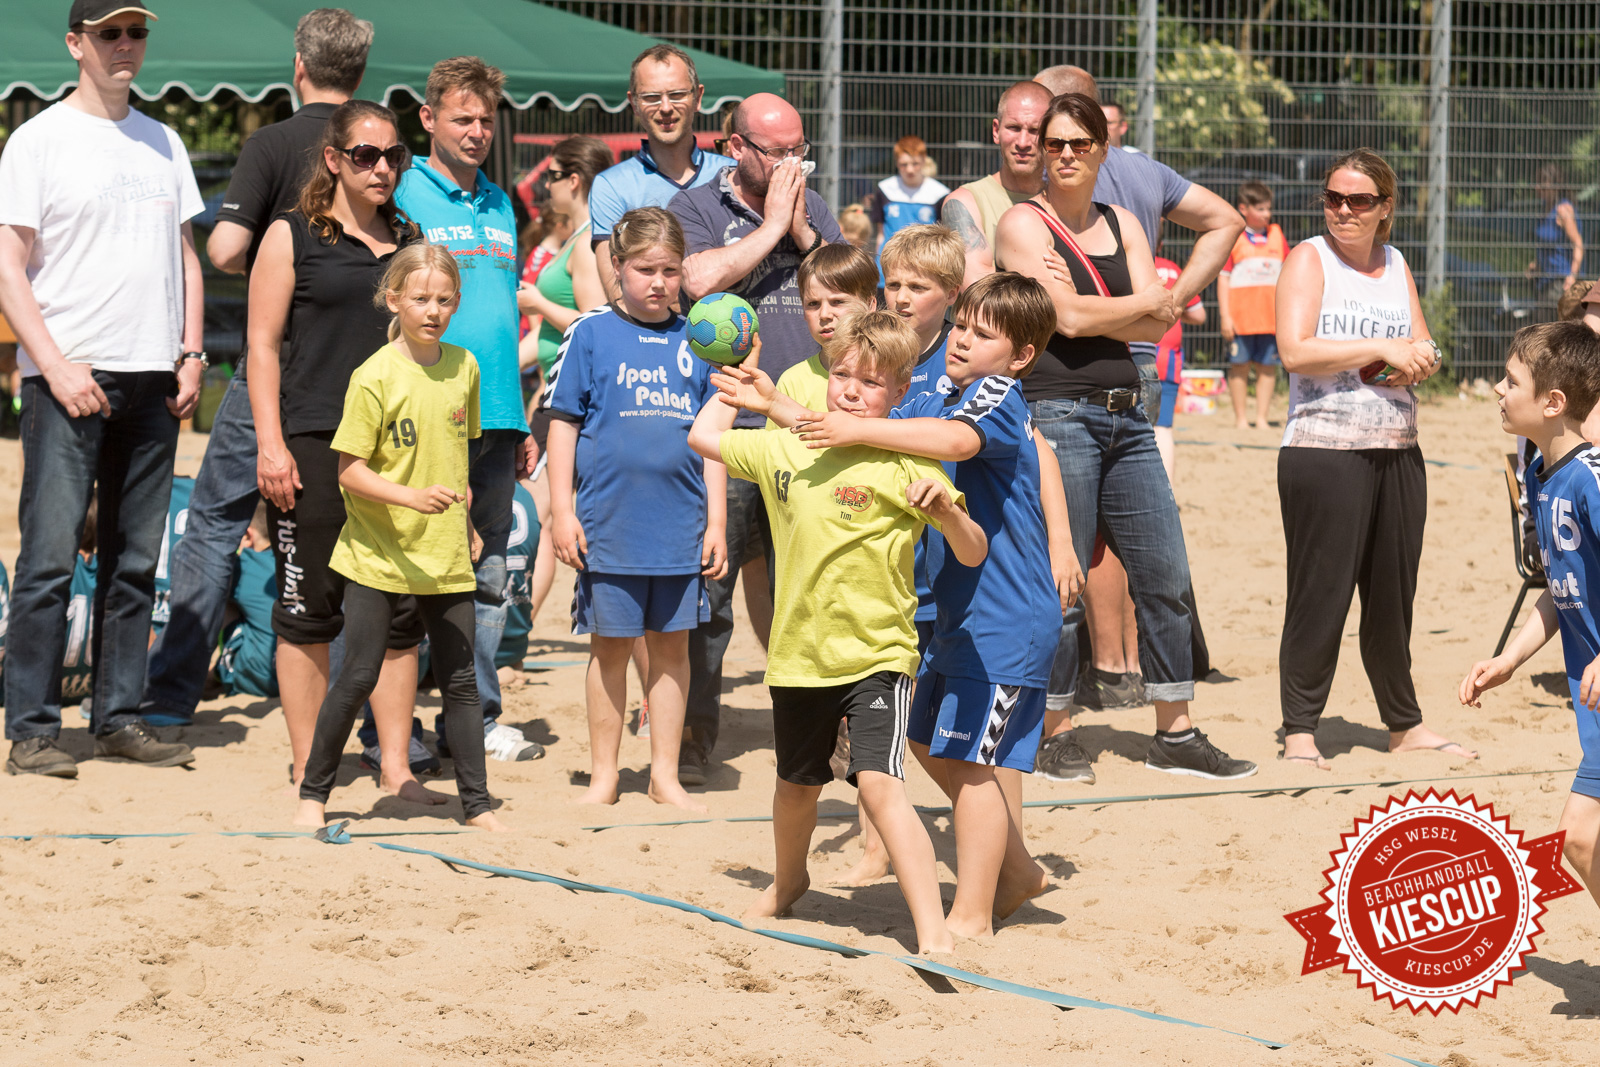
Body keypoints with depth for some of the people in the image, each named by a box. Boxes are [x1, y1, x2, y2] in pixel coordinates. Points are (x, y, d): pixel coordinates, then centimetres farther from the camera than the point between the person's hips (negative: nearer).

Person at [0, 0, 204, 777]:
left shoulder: (162, 144, 16)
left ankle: (119, 719, 14)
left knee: (136, 560, 7)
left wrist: (191, 353, 7)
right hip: (67, 376, -5)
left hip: (152, 378, 6)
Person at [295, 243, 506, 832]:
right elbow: (350, 471, -13)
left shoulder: (463, 368, 4)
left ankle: (477, 802, 12)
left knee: (460, 679, 5)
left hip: (446, 555, 4)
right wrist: (411, 497, -26)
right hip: (379, 554, -4)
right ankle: (313, 793, 13)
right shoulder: (375, 377, -12)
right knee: (358, 676, -1)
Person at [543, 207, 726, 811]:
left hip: (682, 527, 2)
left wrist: (716, 521, 6)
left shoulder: (695, 341, 6)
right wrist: (562, 511, -6)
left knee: (672, 645, 8)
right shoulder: (591, 335, -1)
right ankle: (604, 775, 16)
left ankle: (665, 774, 17)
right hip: (609, 526, -2)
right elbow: (563, 424, 0)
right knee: (611, 647, 6)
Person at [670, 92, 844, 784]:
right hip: (725, 426, -3)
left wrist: (801, 230, -3)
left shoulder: (812, 209, 17)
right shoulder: (695, 209, 5)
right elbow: (701, 279, -15)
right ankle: (693, 734, 7)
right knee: (707, 589, -2)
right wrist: (770, 227, -6)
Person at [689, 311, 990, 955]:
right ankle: (788, 882, 55)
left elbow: (974, 554, -12)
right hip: (800, 654, 6)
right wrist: (744, 374, 22)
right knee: (797, 784, 25)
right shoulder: (787, 451, 4)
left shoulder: (905, 466, -10)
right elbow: (705, 437, 20)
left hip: (878, 654, -6)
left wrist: (945, 508, -30)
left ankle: (934, 936, -27)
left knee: (879, 782, -24)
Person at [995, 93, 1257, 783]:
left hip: (1125, 417, 6)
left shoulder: (1123, 226, 16)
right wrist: (1143, 303, 1)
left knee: (1166, 579, 5)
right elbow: (1068, 316, -13)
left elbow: (1156, 327, 4)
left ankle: (1175, 734, 14)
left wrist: (1090, 311, -10)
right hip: (1057, 414, -6)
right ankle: (1049, 735, 8)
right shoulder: (1023, 223, -1)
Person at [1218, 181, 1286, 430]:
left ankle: (1261, 417, 9)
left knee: (1268, 366, 3)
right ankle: (1241, 417, 10)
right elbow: (1223, 278, -2)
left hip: (1272, 316, 3)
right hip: (1240, 315, -3)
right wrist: (1225, 316, -7)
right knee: (1239, 365, 2)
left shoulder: (1277, 237, 11)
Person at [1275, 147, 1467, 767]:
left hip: (1397, 452, 6)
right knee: (1320, 593, -5)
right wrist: (1383, 350, -14)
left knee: (1393, 593, 12)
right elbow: (1295, 350, -15)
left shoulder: (1396, 266, 15)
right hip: (1323, 451, -6)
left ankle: (1405, 724, 23)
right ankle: (1299, 730, 1)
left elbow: (1423, 353, 16)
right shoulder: (1309, 258, -3)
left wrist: (1413, 363, -8)